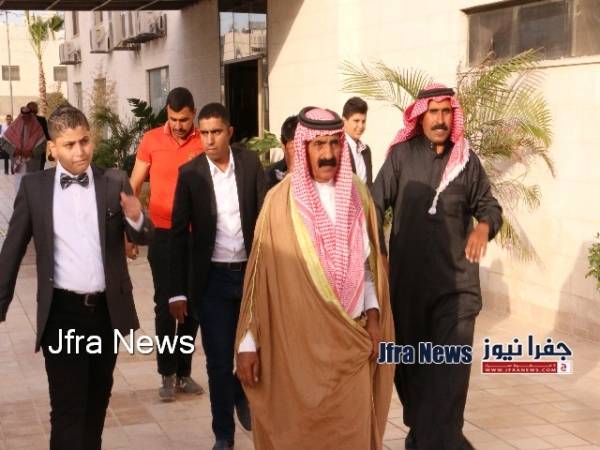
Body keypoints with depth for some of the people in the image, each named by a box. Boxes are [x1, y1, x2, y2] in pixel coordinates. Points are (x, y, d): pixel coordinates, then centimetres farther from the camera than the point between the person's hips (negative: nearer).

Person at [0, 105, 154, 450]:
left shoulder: (115, 182, 0)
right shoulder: (34, 186, -2)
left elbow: (144, 238, -2)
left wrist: (136, 217, -25)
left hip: (107, 309, 2)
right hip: (62, 311, -2)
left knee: (98, 400, 18)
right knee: (68, 407, -2)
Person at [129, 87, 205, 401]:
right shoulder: (151, 140, -2)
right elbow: (134, 188, 4)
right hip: (163, 235, -1)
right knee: (165, 306, 2)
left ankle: (184, 371, 20)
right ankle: (167, 374, 14)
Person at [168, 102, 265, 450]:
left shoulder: (251, 163, -2)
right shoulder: (190, 173, -5)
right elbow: (179, 234, -4)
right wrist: (178, 291, -6)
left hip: (252, 272, 1)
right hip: (214, 279, -1)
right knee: (219, 362, 4)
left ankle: (242, 393, 42)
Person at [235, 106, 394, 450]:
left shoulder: (357, 193, 3)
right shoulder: (281, 201, -8)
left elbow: (368, 261, 12)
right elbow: (261, 273, -7)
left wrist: (373, 315, 3)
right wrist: (249, 343, -8)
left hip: (352, 338, 3)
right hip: (298, 339, -3)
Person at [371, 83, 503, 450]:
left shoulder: (467, 159, 3)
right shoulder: (401, 155, -1)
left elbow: (489, 205, 12)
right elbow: (376, 204, -4)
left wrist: (485, 226, -11)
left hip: (456, 279, 0)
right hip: (408, 277, 0)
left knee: (451, 368, -8)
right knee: (410, 359, 13)